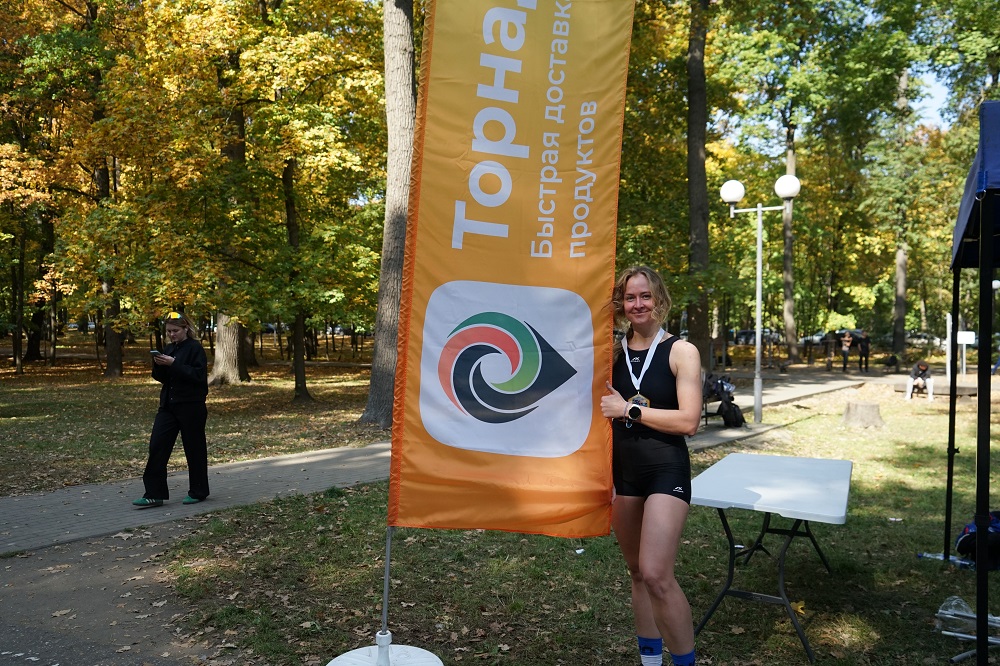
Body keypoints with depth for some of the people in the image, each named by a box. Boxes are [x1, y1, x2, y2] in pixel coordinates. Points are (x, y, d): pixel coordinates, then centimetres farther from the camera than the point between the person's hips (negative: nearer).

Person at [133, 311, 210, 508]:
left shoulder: (195, 348, -9)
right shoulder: (169, 349, 13)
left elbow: (198, 375, -19)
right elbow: (162, 378, 15)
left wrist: (173, 364, -24)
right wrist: (158, 365, -6)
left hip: (191, 407, -7)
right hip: (168, 405, 7)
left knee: (194, 449, 4)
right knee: (157, 446, 0)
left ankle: (198, 492, 19)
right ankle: (154, 494, 5)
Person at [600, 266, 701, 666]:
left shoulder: (681, 351, -6)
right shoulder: (612, 352, 6)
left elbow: (688, 421, -15)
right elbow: (603, 409, 18)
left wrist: (628, 409, -14)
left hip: (666, 471, -5)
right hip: (621, 471, 5)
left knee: (656, 574, -18)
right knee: (637, 572, 15)